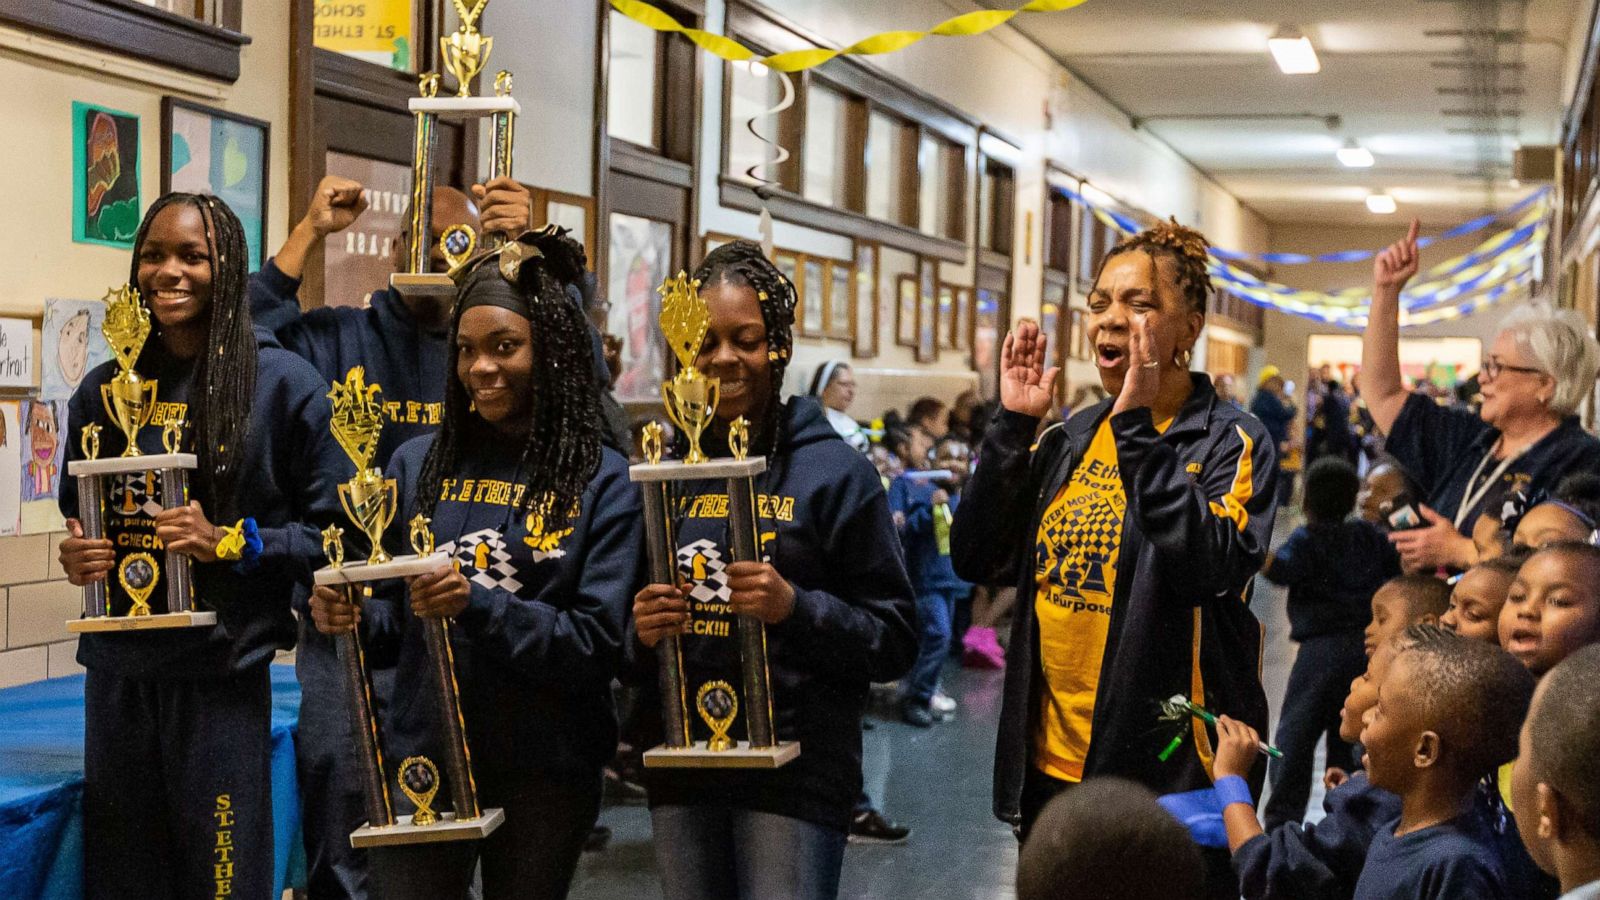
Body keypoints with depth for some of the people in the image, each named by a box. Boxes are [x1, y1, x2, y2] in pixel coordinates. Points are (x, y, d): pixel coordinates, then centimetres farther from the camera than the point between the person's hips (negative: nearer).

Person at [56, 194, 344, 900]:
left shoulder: (284, 383, -5)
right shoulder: (104, 389, 9)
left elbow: (332, 530, -4)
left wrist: (231, 543, -16)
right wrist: (75, 554, 1)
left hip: (219, 672, -4)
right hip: (117, 669, 4)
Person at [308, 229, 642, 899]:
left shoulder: (604, 483, -5)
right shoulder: (418, 462, 5)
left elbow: (598, 642, -11)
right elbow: (394, 617, 10)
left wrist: (478, 604, -24)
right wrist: (351, 615, -13)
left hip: (546, 769, -2)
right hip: (423, 753, 2)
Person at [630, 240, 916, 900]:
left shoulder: (836, 472, -2)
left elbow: (895, 641, -4)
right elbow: (622, 636, 17)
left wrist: (795, 608, -19)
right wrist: (638, 630, -5)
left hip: (796, 772, -4)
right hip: (681, 774, 4)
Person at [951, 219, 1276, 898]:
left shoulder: (1232, 442, -6)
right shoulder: (1067, 441, 10)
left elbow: (1210, 568, -25)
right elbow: (977, 560, 2)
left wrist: (1138, 427, -24)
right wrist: (1013, 423, -5)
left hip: (1169, 773, -5)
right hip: (1051, 765, 6)